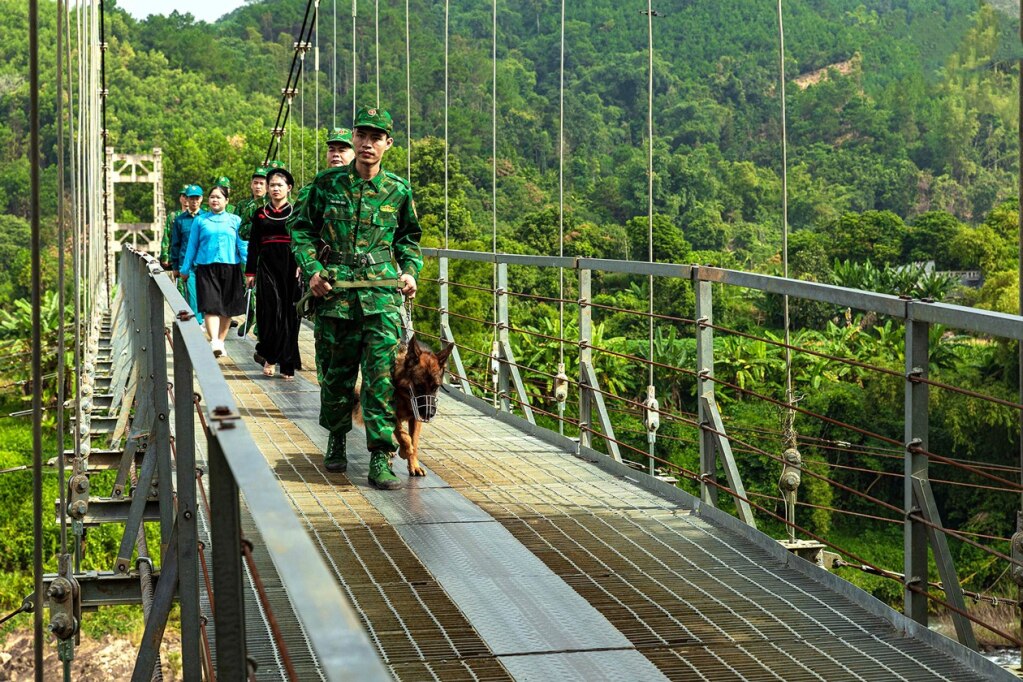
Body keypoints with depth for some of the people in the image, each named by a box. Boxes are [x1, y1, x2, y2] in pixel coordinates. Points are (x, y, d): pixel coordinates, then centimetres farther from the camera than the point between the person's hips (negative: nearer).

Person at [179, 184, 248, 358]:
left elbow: (242, 244, 6)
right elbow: (192, 245, 14)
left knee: (227, 309, 6)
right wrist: (185, 269, 14)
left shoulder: (235, 220, 10)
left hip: (230, 268, 1)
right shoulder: (200, 220, 10)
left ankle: (220, 341, 19)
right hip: (206, 269, -1)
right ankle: (214, 342, -25)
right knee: (211, 306, -14)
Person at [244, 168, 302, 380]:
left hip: (290, 266, -1)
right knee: (271, 308, -12)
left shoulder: (296, 212, 5)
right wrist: (250, 272, 6)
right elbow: (253, 244, 11)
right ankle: (269, 357, 1)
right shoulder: (260, 213, 10)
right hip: (267, 265, 1)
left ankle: (287, 364, 4)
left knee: (289, 313, -1)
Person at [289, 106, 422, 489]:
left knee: (382, 376, -9)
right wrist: (312, 269, -4)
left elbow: (409, 237, 21)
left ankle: (380, 460, -8)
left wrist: (409, 271, 5)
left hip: (381, 296, 0)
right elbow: (301, 229, 10)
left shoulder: (398, 191, 7)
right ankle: (337, 441, 32)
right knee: (335, 373, 10)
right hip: (334, 293, 0)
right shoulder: (327, 184, 4)